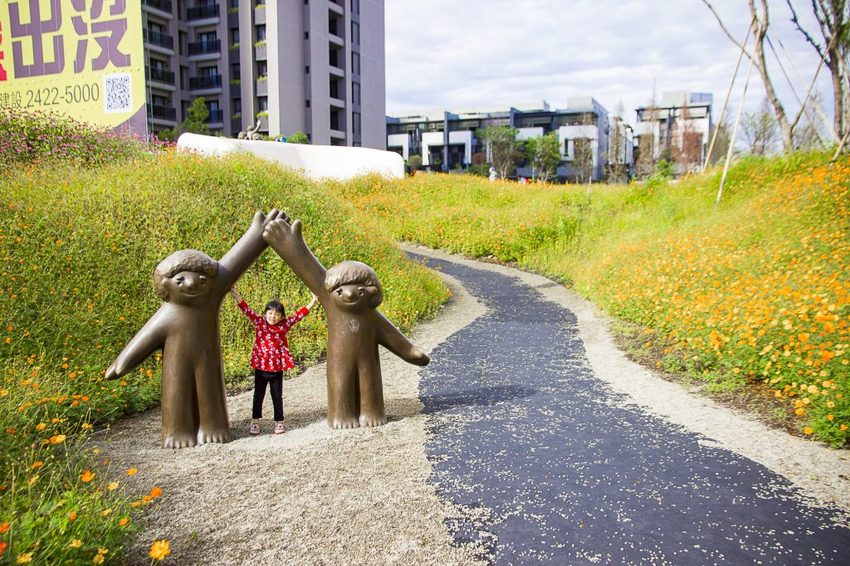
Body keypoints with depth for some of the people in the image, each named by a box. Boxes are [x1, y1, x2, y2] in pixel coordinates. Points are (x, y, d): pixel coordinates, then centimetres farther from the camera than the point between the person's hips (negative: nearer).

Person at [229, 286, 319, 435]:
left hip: (277, 368, 0)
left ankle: (279, 422, 20)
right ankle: (255, 422, 24)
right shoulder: (259, 323, -2)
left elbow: (298, 315, 1)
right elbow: (247, 311, -9)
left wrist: (312, 303, -4)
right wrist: (236, 296, -19)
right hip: (260, 367, 0)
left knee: (277, 396, 9)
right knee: (258, 395, 11)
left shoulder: (284, 326, 0)